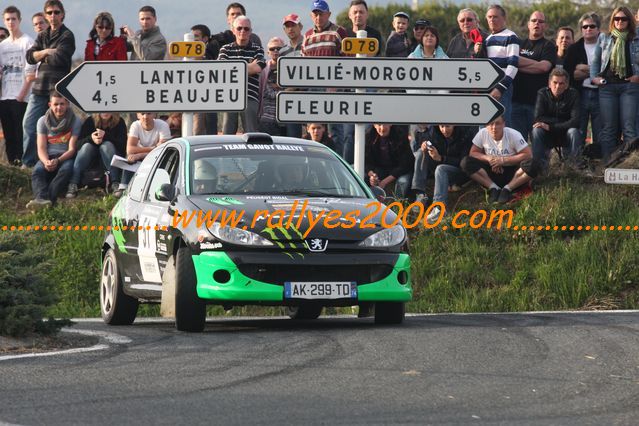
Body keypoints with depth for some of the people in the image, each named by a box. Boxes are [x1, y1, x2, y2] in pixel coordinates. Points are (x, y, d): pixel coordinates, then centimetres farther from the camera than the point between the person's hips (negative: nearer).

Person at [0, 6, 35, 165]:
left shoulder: (27, 42, -1)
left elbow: (30, 71, -7)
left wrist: (22, 94, -13)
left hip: (20, 97, -6)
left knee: (20, 132, -9)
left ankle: (22, 161, -8)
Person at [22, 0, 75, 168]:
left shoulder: (67, 36, -2)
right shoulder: (42, 36, 19)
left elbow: (59, 58, -15)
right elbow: (30, 56, 8)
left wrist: (42, 57, 1)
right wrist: (46, 52, -7)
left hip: (58, 89, -6)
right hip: (40, 88, 6)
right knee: (28, 124, 1)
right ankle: (28, 163, 7)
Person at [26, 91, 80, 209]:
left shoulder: (75, 121, 0)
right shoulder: (43, 121, 7)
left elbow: (72, 149, -6)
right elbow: (41, 148, 0)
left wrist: (58, 161, -24)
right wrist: (46, 161, -23)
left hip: (66, 157, -2)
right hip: (48, 156, 2)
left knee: (66, 170, -38)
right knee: (37, 171, -32)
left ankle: (45, 198, -56)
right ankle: (43, 199, -59)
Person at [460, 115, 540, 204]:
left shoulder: (514, 135, -16)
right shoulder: (482, 134, -8)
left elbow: (528, 155, -19)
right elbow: (473, 153, -2)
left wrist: (503, 160, -21)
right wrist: (488, 158, -20)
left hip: (511, 172, -2)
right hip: (492, 172, 2)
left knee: (532, 166, -33)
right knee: (465, 163, -20)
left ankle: (507, 189, -20)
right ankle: (494, 188, -19)